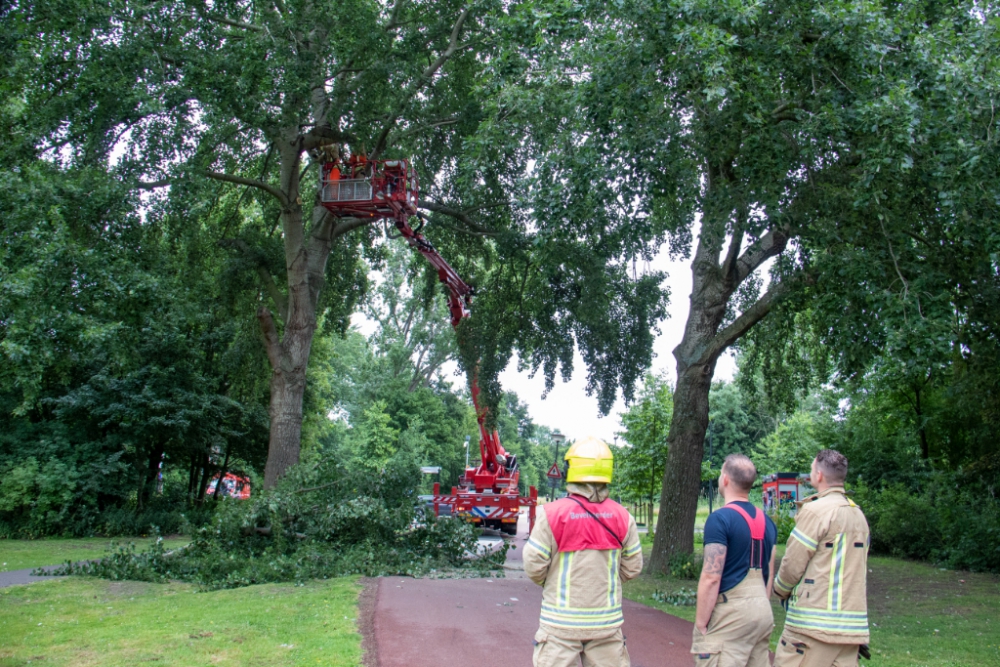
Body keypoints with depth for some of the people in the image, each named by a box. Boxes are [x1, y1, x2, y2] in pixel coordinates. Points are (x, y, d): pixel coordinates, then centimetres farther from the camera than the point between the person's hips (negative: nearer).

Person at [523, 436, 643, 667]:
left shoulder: (552, 514, -13)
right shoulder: (623, 517, -2)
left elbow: (534, 566, -9)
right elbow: (632, 568, 4)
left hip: (561, 622, -2)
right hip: (607, 622, 3)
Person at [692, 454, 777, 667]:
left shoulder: (720, 518, -13)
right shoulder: (766, 521, 11)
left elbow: (711, 577, -17)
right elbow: (769, 575, 16)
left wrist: (700, 625, -11)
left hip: (730, 612, -8)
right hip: (763, 611, 8)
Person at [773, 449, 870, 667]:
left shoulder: (816, 510, -11)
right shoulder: (859, 515, 12)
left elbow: (793, 564, -9)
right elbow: (856, 569, 14)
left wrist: (780, 589, 10)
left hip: (815, 624, -7)